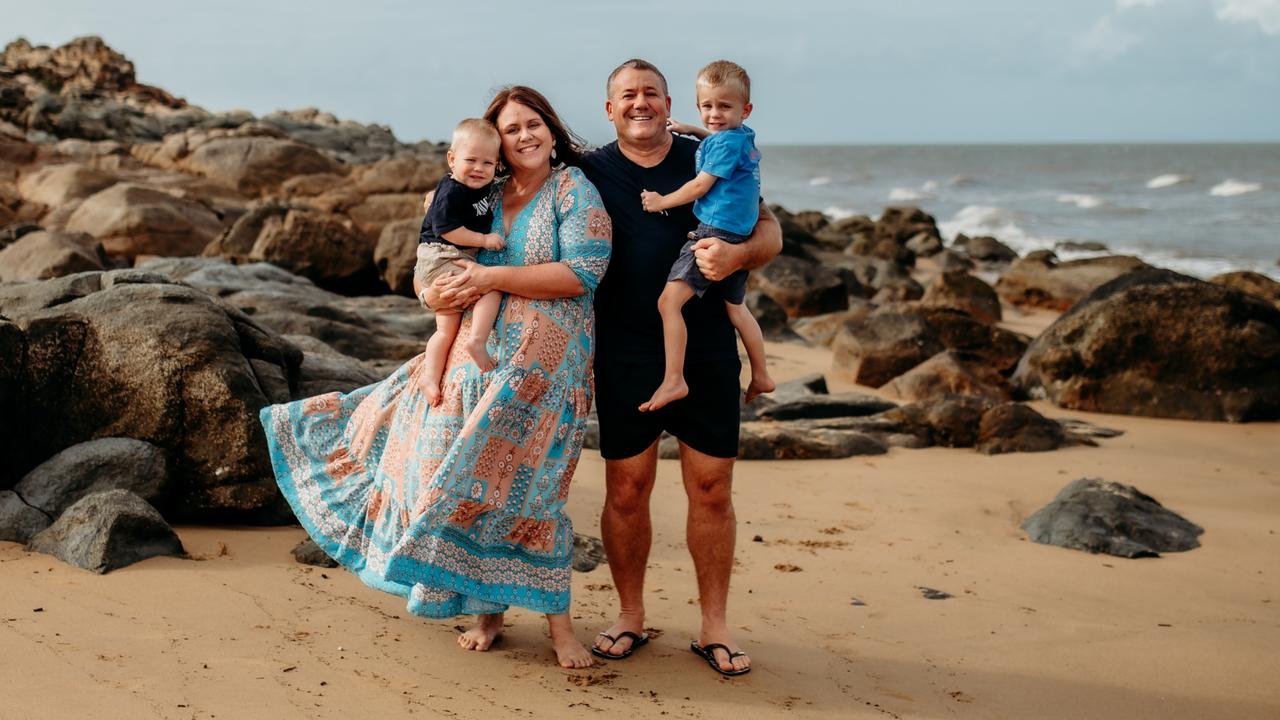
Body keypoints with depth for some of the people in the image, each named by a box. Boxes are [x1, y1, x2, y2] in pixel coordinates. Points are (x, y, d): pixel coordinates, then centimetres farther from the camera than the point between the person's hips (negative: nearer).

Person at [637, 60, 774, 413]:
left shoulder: (725, 143, -13)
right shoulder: (744, 137, 15)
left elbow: (701, 186, -12)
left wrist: (663, 202, 0)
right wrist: (691, 130, 35)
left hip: (716, 230, -11)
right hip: (740, 237, 11)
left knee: (669, 301, -17)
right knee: (736, 308, 25)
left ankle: (674, 381, -22)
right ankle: (761, 377, 35)